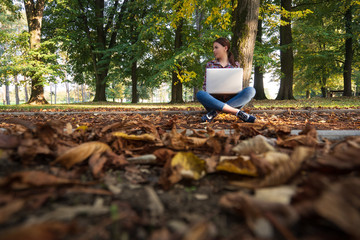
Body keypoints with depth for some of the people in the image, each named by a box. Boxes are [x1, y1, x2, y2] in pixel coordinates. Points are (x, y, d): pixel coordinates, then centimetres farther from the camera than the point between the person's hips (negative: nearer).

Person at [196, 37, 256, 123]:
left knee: (250, 90, -27)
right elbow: (205, 85, 12)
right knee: (200, 94, -32)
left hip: (232, 100, 1)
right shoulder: (210, 64, 14)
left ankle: (215, 112, -32)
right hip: (214, 100, 0)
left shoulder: (235, 65, 14)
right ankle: (237, 112, -36)